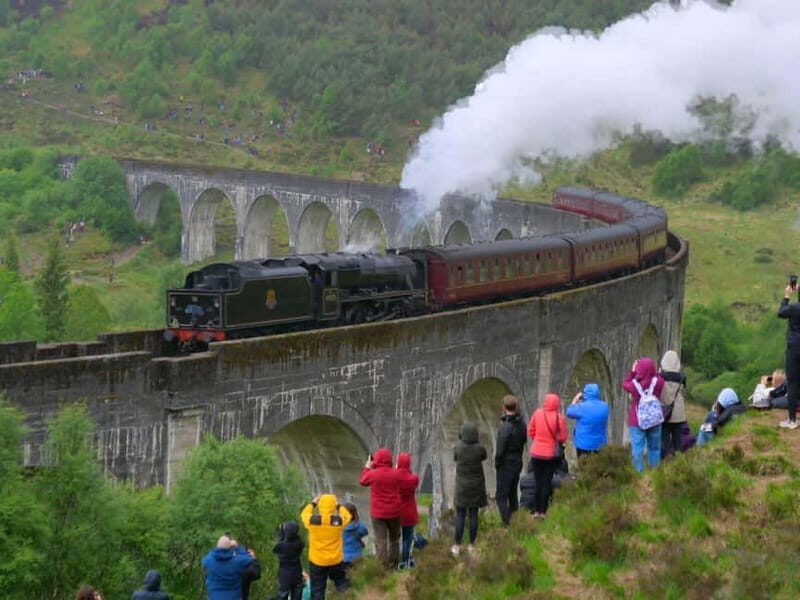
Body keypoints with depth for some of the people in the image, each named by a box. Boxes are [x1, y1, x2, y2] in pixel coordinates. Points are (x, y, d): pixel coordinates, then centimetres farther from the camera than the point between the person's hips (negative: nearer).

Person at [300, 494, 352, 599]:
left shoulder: (312, 520, -18)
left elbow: (304, 514, 7)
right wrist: (338, 505, 19)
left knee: (317, 590, 10)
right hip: (336, 560, 0)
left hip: (316, 561, 0)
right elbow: (348, 516, 8)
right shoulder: (339, 520, -16)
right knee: (340, 580, 27)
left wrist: (313, 503, 18)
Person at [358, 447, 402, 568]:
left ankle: (383, 566, 1)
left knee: (380, 540, 2)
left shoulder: (373, 474, -16)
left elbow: (362, 482, 5)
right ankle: (393, 563, 27)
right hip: (394, 512, 2)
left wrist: (367, 467, 17)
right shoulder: (396, 474, -11)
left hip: (378, 513, -2)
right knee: (394, 538, 20)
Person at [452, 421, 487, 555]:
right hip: (476, 486, 0)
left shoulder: (458, 448, -16)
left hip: (462, 486, 0)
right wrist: (475, 442, 10)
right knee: (474, 514, 10)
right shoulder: (480, 448, -16)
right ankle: (471, 545, 17)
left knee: (460, 515, 7)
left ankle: (457, 546, 9)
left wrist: (461, 441, 8)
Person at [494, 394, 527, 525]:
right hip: (518, 464, 7)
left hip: (506, 466, -7)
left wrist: (497, 464, -5)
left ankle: (507, 523, -4)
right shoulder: (521, 425, 0)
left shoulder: (506, 427, -23)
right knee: (512, 495, 19)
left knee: (501, 496, 0)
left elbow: (500, 450, -21)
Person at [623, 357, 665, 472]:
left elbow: (625, 384, 7)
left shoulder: (634, 384, -17)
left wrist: (632, 371, 12)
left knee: (638, 449, 1)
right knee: (654, 448, 14)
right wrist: (651, 370, 9)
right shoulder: (658, 382, -14)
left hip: (637, 422, -3)